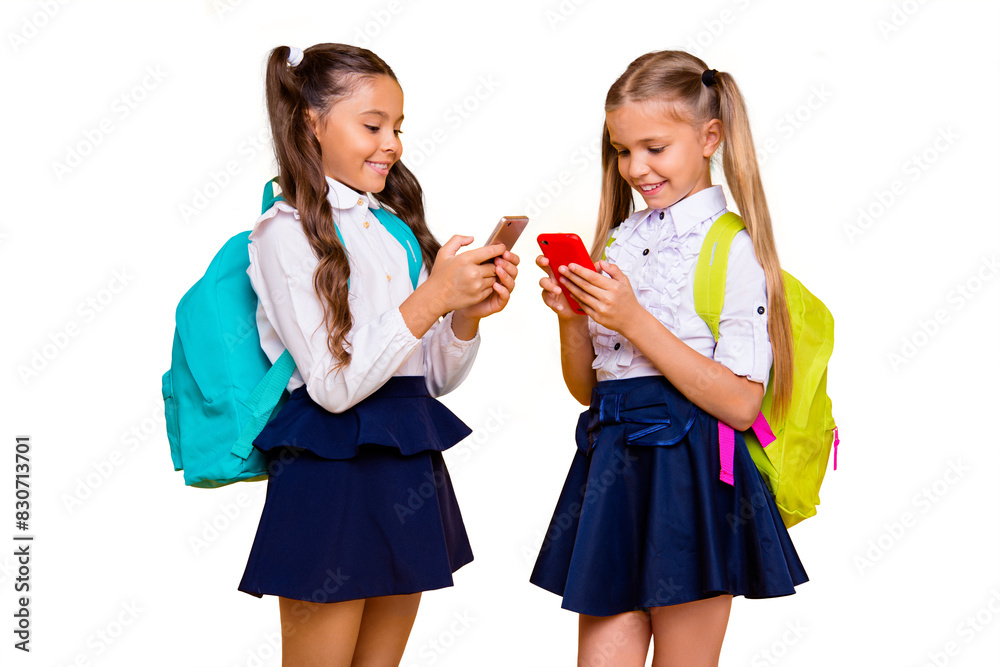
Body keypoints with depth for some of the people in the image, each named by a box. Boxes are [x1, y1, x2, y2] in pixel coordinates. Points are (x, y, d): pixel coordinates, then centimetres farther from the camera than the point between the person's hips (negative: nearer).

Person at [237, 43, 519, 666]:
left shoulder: (397, 230, 13)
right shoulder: (287, 233, -8)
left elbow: (435, 378, 13)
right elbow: (333, 385, -16)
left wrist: (469, 313, -5)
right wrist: (431, 299, -19)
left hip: (410, 470, 7)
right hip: (329, 478, -7)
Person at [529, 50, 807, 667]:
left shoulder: (733, 247, -7)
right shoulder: (617, 242, 12)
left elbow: (740, 403, -15)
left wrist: (635, 322, -17)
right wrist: (573, 318, -3)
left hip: (693, 475, -5)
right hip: (610, 467, 6)